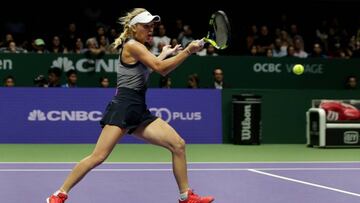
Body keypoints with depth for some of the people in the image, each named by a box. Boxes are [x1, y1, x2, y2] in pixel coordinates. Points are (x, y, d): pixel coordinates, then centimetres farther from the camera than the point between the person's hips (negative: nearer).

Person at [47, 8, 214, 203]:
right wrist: (187, 51, -19)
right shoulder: (132, 45, -6)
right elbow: (160, 67, -16)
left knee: (178, 144, -1)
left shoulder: (138, 48, 21)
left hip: (140, 112, 9)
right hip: (123, 108, -9)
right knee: (98, 157, -16)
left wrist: (164, 55, 42)